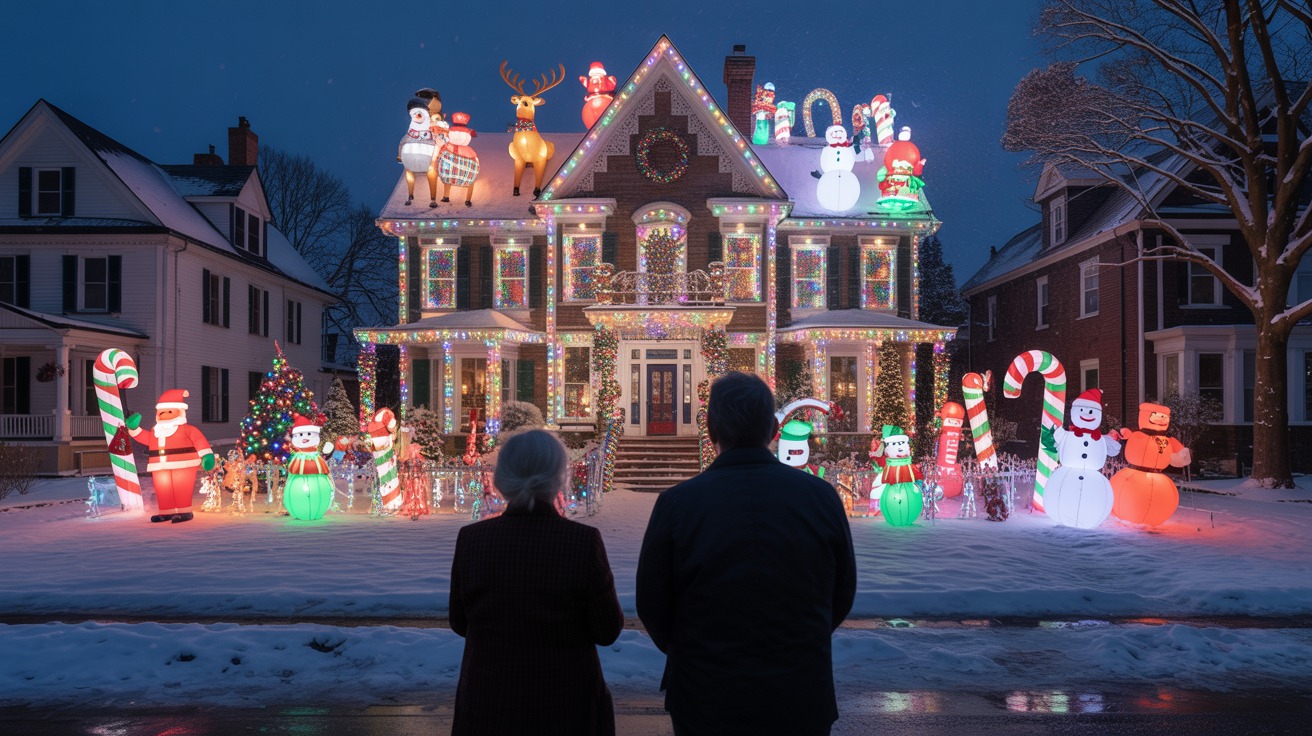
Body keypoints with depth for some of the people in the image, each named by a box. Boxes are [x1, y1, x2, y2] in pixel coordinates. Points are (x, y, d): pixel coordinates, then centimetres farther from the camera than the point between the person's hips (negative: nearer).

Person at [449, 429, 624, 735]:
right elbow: (608, 630, -10)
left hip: (489, 706, 2)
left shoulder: (471, 539, -11)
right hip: (565, 707, -1)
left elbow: (460, 622, 1)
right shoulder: (584, 541, -18)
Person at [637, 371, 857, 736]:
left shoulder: (677, 504, -15)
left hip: (708, 705, -1)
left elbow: (652, 608, -5)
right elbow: (841, 596, 2)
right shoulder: (822, 497, -9)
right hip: (803, 702, 2)